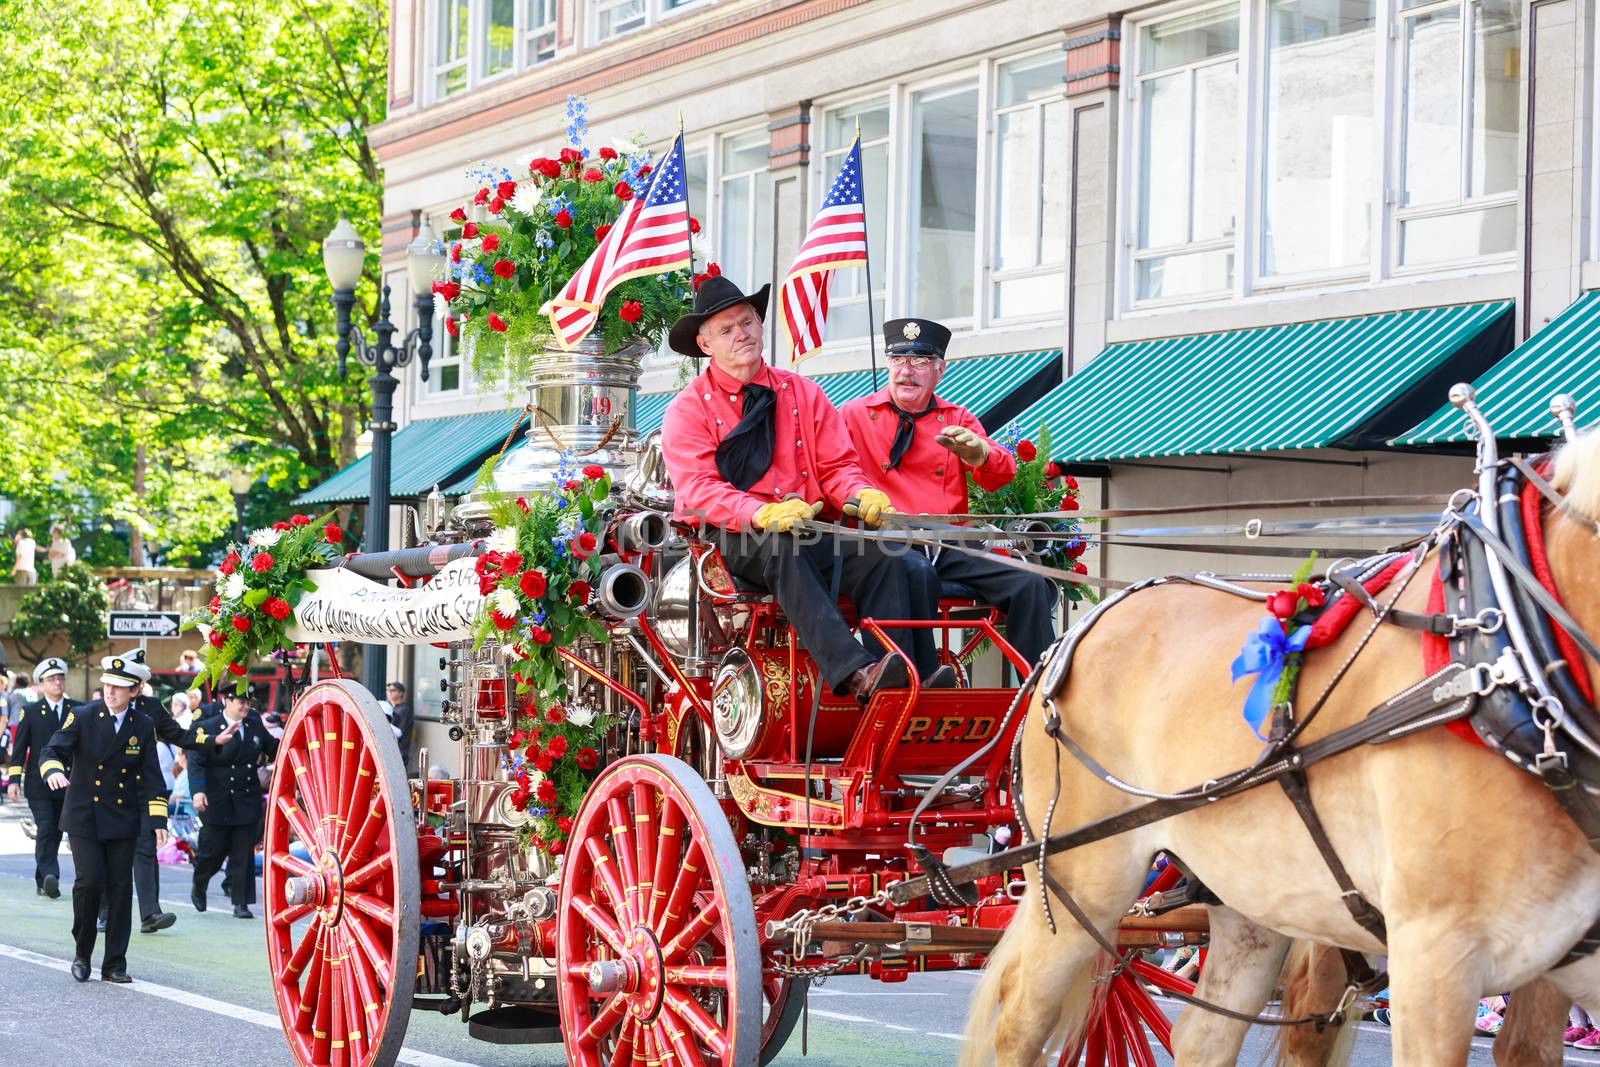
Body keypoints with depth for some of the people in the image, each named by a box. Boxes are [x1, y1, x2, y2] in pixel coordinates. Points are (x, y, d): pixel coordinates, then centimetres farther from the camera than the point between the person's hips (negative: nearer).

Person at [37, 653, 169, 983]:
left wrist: (158, 820, -3)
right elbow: (53, 750, -10)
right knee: (89, 882, -12)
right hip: (83, 817, -2)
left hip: (123, 820, 2)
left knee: (121, 888, 0)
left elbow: (151, 777, 4)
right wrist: (54, 770, -34)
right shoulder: (81, 717, -3)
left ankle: (114, 964, 8)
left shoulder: (143, 727, 2)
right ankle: (82, 953, 9)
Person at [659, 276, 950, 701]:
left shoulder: (804, 394, 17)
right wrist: (762, 514, -27)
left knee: (878, 553, -25)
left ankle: (905, 679, -40)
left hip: (810, 528, 4)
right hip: (729, 538, -4)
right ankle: (854, 673, -54)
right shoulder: (687, 410, 5)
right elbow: (699, 490, -8)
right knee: (780, 550, -38)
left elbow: (837, 467, 13)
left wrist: (862, 496, -13)